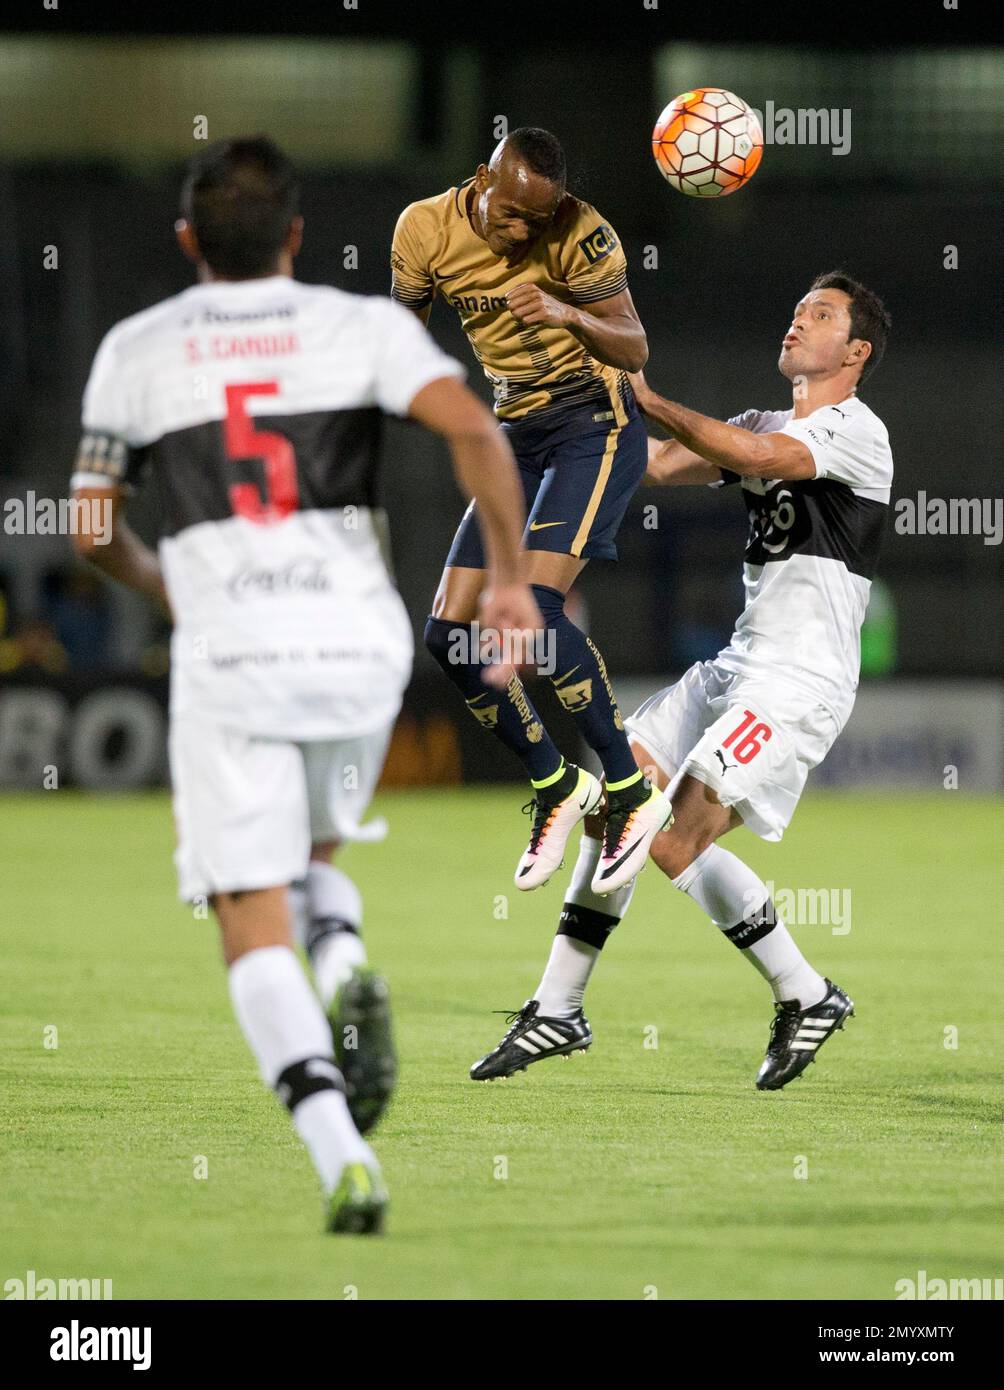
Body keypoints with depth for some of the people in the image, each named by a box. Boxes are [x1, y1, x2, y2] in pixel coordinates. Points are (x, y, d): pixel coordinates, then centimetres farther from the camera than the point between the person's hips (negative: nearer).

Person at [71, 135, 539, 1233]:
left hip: (227, 650, -1)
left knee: (253, 926, 0)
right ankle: (347, 968, -7)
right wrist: (509, 576, -2)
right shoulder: (364, 328, 6)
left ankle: (342, 1157, -19)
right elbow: (474, 430, -11)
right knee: (314, 854, 27)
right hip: (359, 642, 1)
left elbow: (92, 531, 13)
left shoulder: (136, 351, 8)